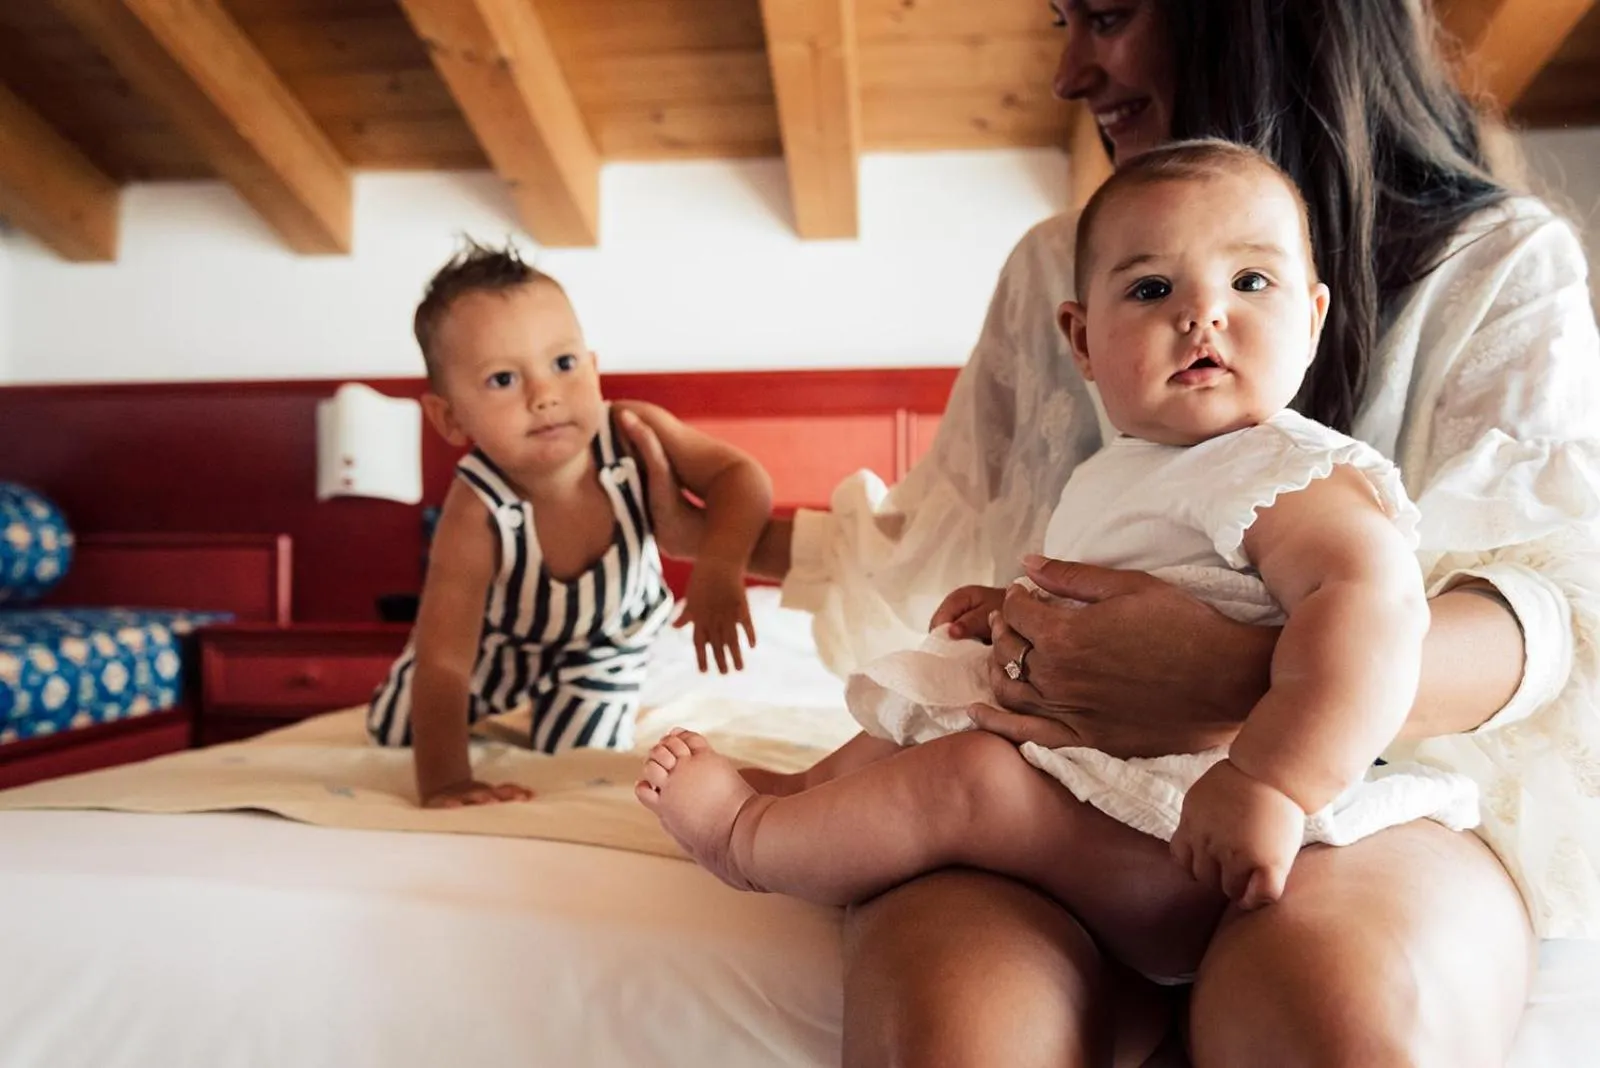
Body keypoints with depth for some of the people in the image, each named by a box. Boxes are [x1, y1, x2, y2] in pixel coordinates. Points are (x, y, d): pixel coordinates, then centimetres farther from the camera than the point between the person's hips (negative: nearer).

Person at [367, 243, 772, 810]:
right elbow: (441, 662, -39)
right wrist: (443, 781, -45)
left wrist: (720, 566, -49)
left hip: (608, 633, 1)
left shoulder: (634, 433, -35)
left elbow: (741, 477, -30)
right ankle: (514, 690, 38)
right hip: (500, 635, 0)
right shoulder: (476, 512, -41)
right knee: (391, 729, 12)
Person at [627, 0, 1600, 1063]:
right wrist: (712, 531, 24)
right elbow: (944, 536, 24)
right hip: (1061, 758, 1)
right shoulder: (1058, 267, 17)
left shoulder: (1504, 260, 7)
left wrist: (1249, 679, -27)